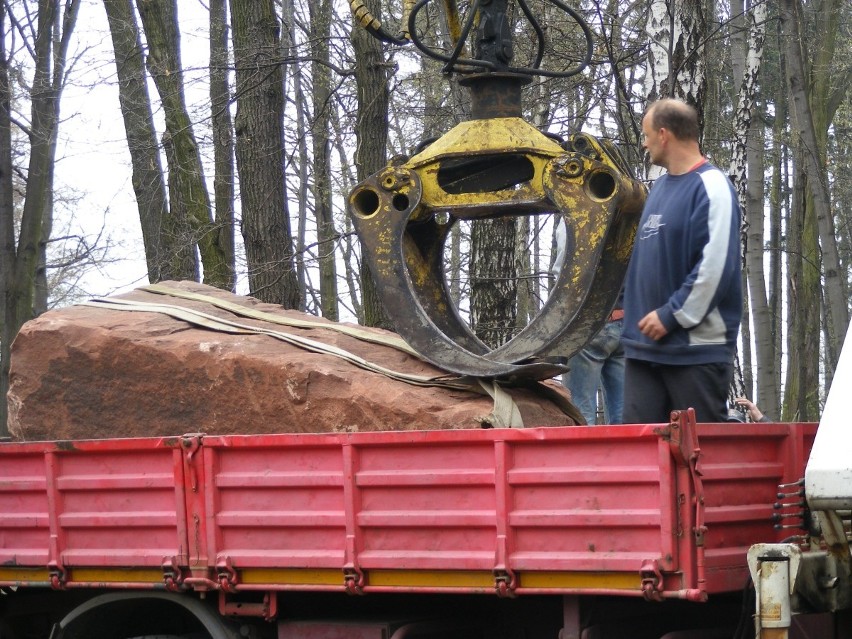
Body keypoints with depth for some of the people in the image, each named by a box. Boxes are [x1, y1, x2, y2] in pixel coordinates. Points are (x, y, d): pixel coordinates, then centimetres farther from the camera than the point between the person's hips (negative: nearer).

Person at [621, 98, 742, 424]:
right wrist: (636, 312, 16)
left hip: (697, 347, -8)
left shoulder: (711, 186, -10)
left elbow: (715, 266, -19)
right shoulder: (661, 185, 16)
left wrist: (670, 315, -17)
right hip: (645, 345, 8)